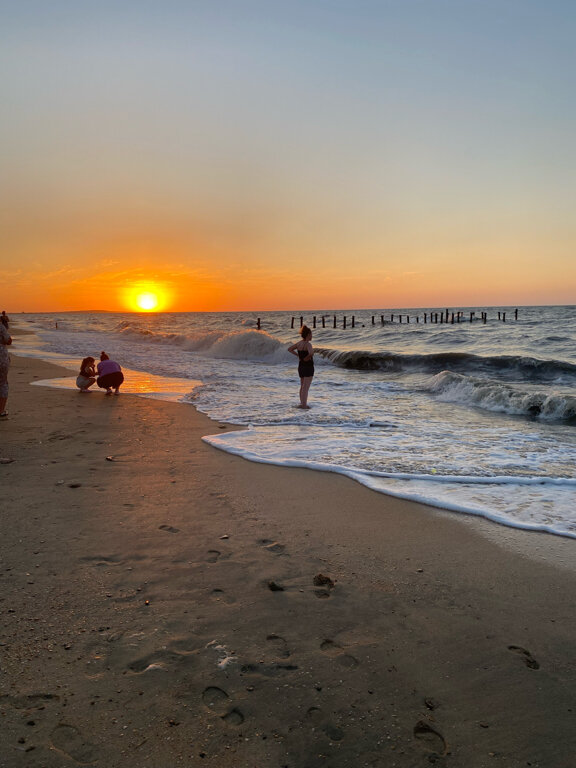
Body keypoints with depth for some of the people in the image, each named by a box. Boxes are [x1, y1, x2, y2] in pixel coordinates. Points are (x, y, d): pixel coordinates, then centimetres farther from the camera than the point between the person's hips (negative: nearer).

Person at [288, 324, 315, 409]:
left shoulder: (299, 343, 4)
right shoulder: (308, 344, -18)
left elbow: (289, 349, 16)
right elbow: (311, 353, -37)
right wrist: (307, 358, -18)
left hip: (301, 366, 8)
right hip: (308, 367, -8)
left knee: (302, 386, 19)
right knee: (306, 388, -6)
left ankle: (302, 403, 28)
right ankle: (304, 405, -7)